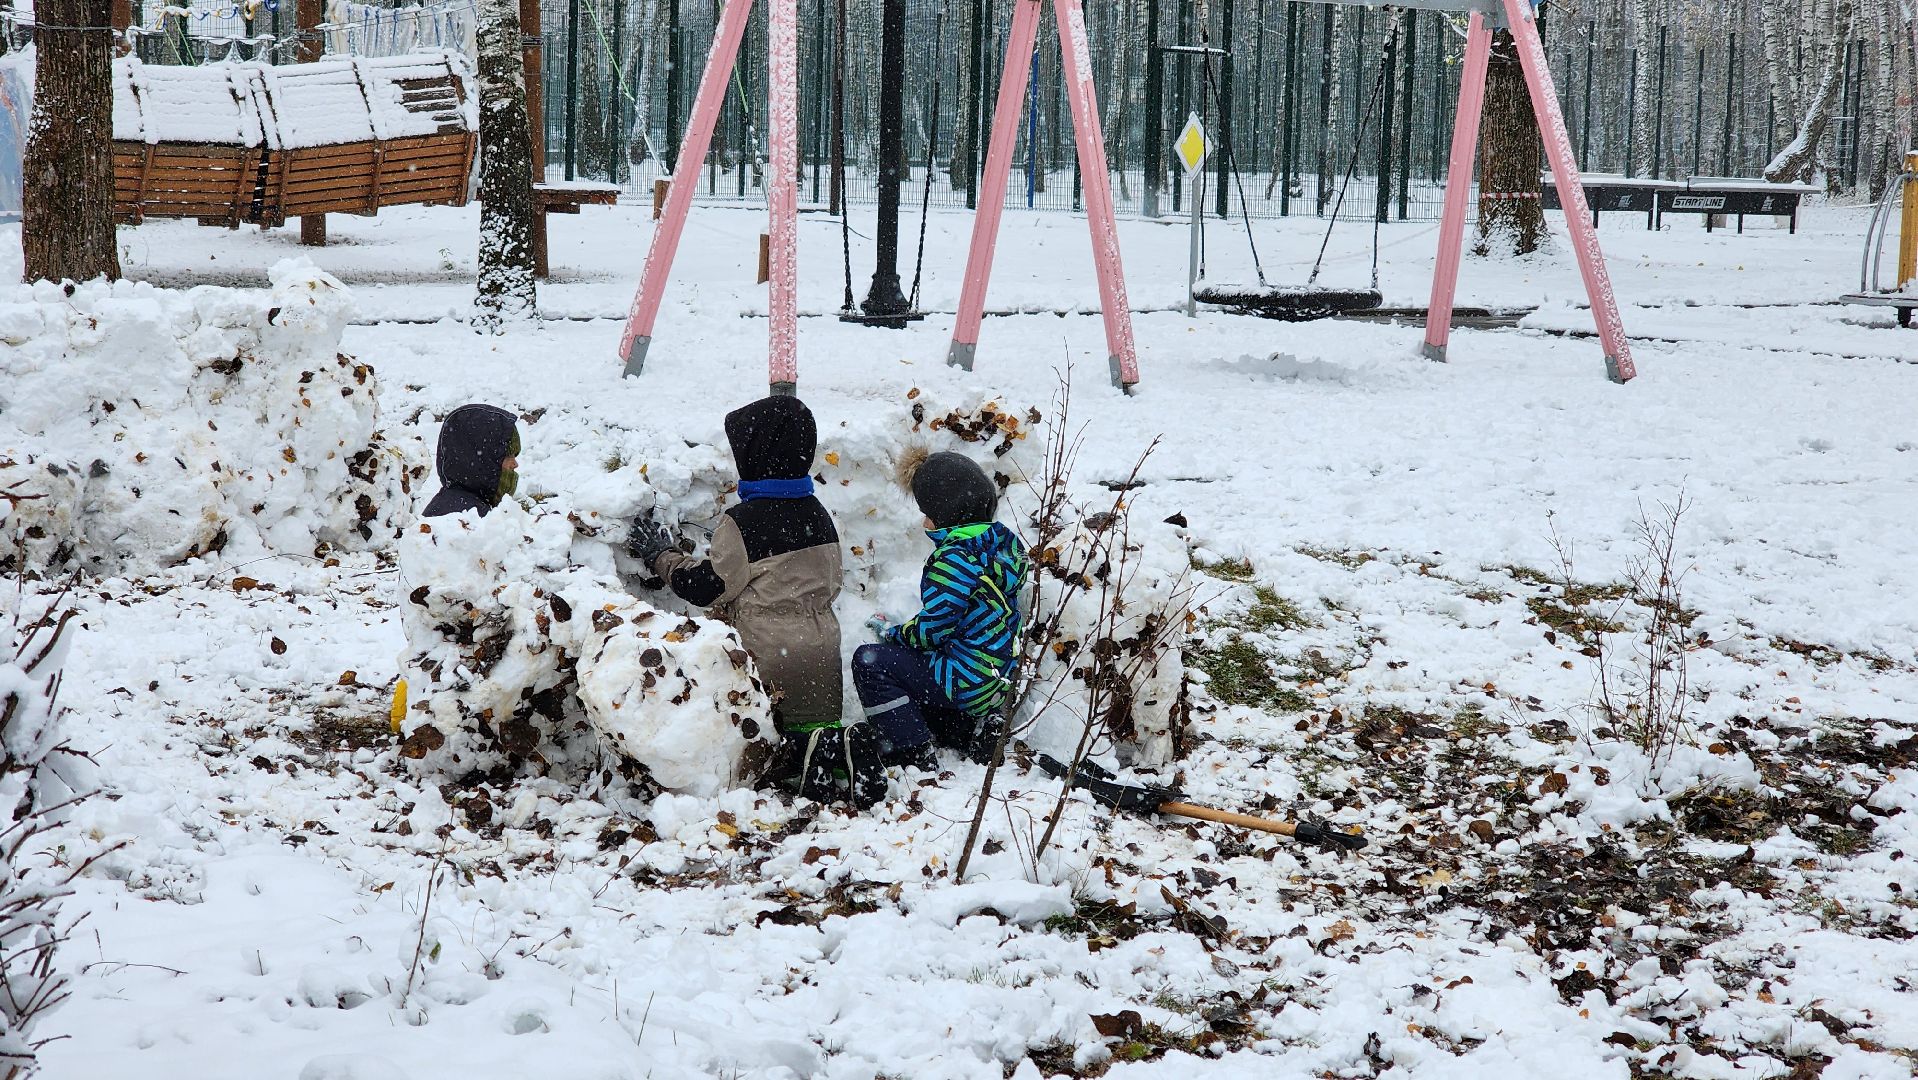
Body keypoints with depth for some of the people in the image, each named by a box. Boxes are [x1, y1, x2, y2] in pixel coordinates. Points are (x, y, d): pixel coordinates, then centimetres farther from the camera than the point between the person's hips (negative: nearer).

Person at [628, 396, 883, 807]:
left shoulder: (742, 522, -16)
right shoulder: (818, 516, 8)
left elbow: (704, 587, -9)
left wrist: (661, 555, 6)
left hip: (768, 661, -7)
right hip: (821, 660, 7)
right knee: (818, 728, 20)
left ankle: (800, 752, -23)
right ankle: (842, 746, -13)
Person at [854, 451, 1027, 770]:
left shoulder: (957, 557, -22)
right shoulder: (1000, 543, 7)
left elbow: (934, 627, -21)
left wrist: (891, 632, -4)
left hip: (966, 682, -9)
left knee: (868, 661, -6)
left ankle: (913, 753, -10)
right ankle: (976, 725, 14)